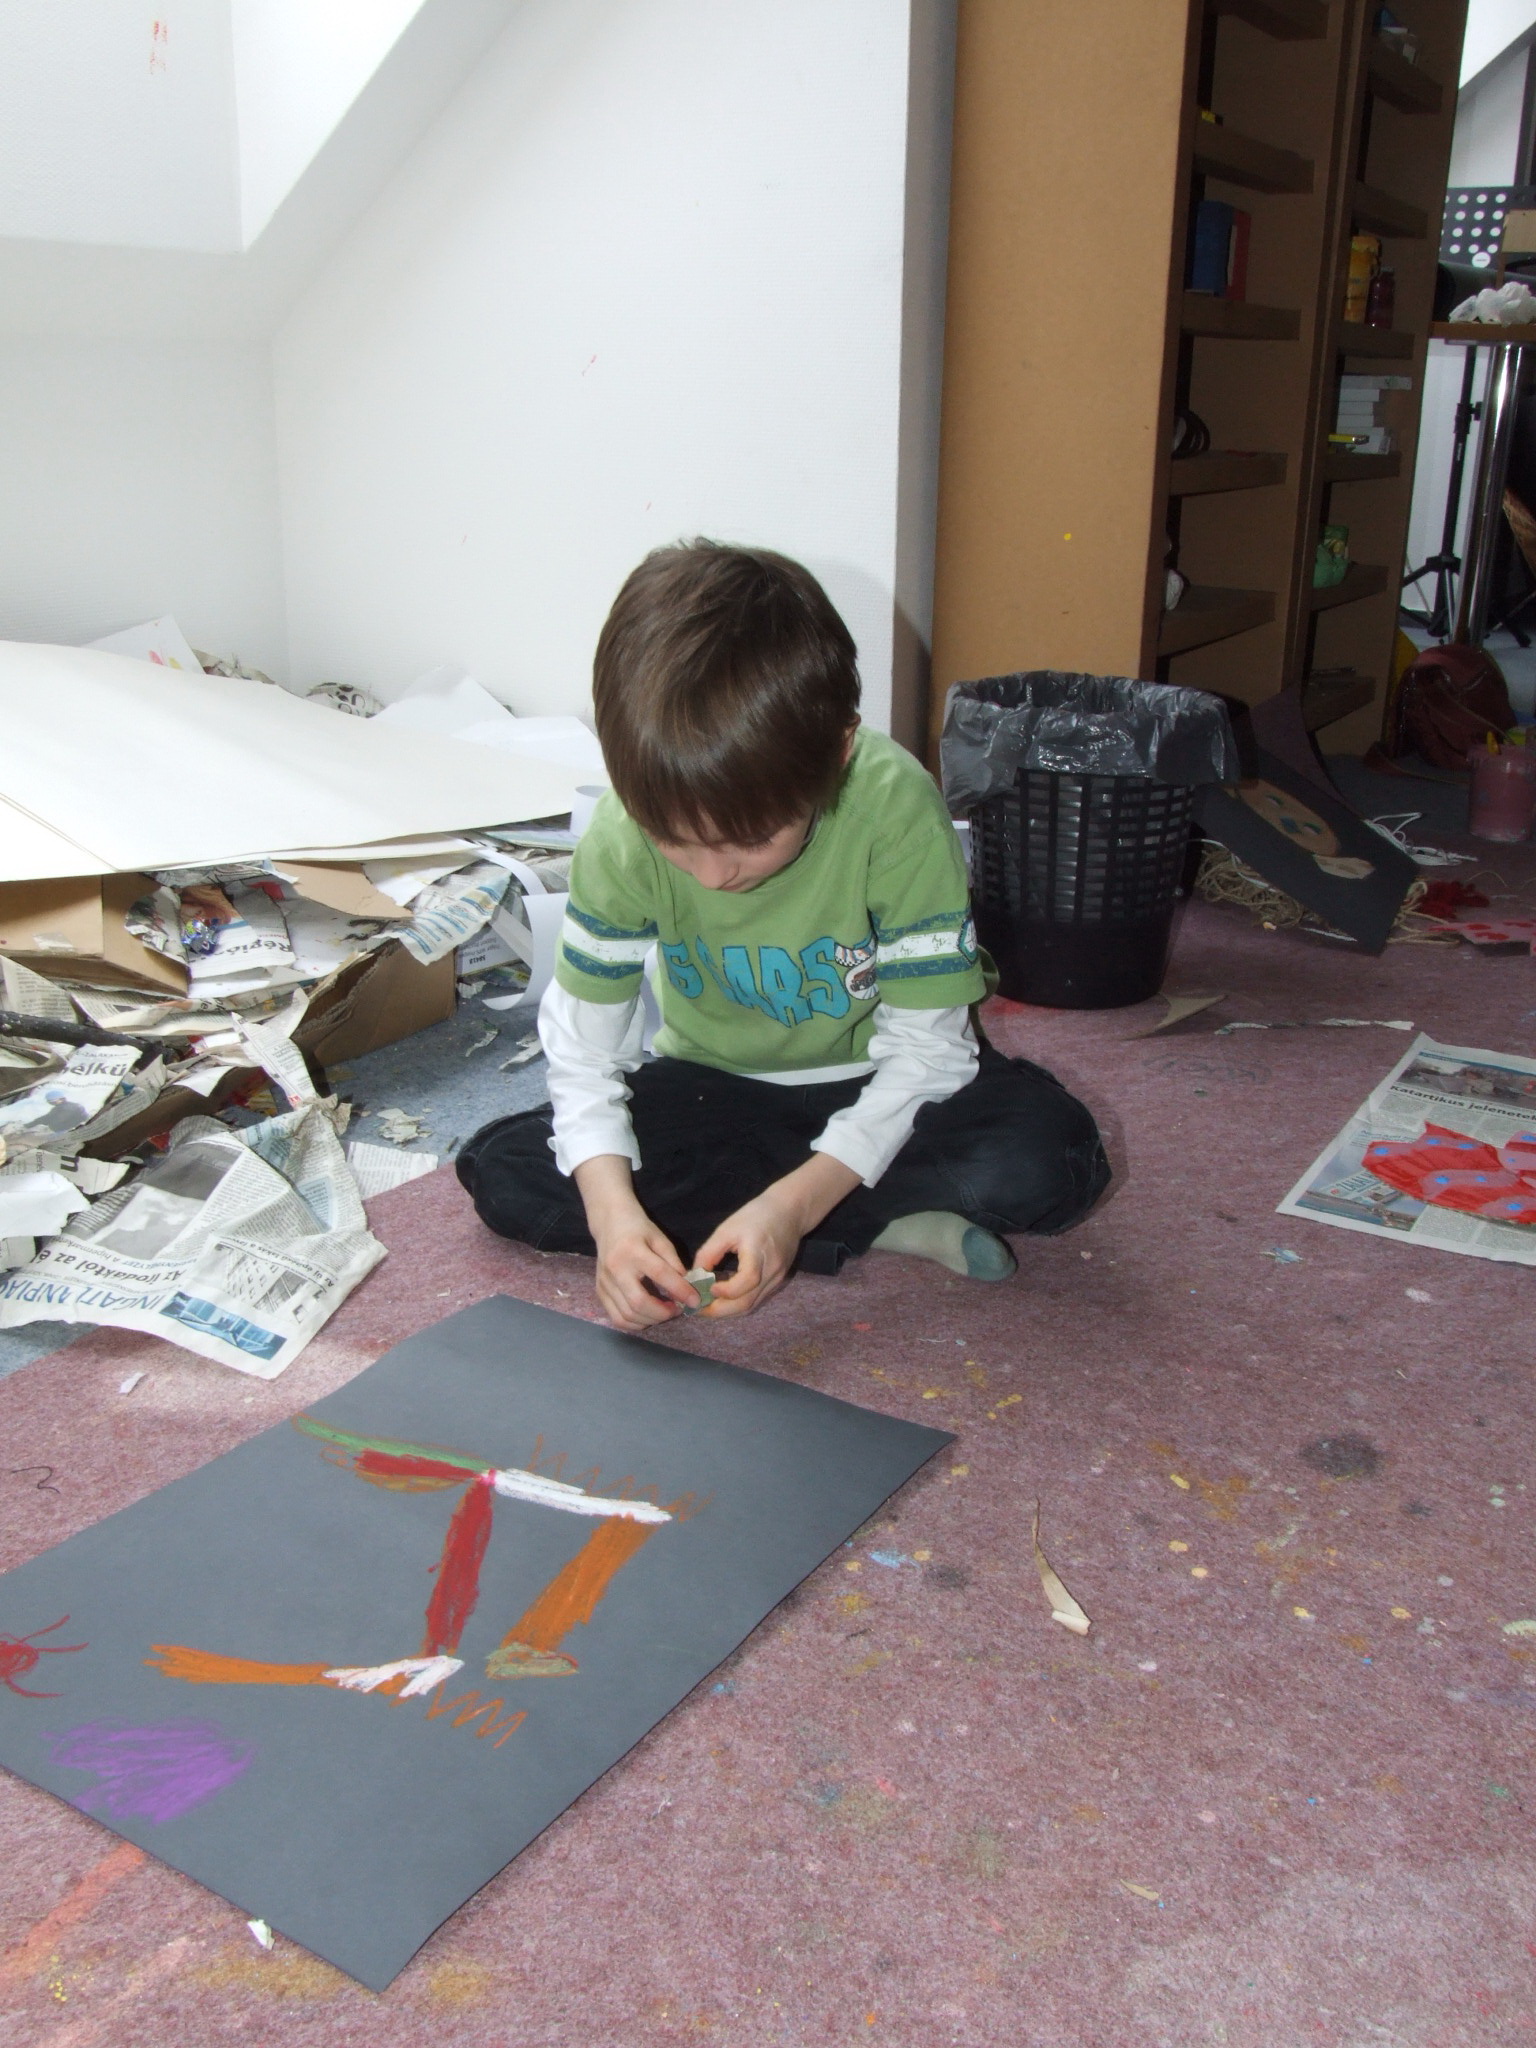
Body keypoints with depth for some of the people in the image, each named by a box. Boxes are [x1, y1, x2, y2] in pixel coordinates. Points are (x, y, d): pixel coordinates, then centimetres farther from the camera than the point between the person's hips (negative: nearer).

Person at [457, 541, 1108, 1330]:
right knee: (499, 1173, -18)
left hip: (880, 1086, -4)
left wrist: (794, 1203, -35)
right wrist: (611, 1209, -32)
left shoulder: (893, 806, -29)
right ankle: (881, 1224, -18)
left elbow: (926, 1046, -23)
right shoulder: (622, 835, -22)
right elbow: (582, 1040, -14)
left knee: (1050, 1159, -31)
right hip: (714, 1087, 4)